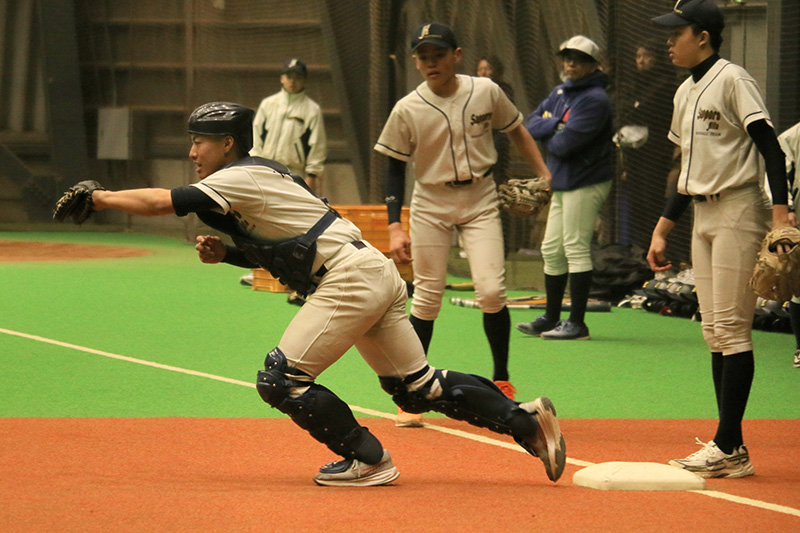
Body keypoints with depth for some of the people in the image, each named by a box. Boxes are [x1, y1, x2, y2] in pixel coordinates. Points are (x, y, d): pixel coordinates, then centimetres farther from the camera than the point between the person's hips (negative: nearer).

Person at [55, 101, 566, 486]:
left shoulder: (242, 178, -8)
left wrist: (101, 197, -3)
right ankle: (527, 420, 14)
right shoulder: (259, 179, 21)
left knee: (282, 381, -8)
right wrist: (224, 252, 11)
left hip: (350, 280, -10)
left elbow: (160, 201, -14)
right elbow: (272, 252, 27)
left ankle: (367, 459, 1)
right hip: (378, 276, 10)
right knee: (418, 387, 13)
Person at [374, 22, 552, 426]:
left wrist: (544, 175, 5)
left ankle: (502, 381, 6)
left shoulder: (486, 92, -6)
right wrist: (394, 227, -9)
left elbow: (515, 131, 11)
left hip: (480, 201, 0)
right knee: (426, 298, 0)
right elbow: (395, 168, -3)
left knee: (491, 290, -12)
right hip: (430, 205, 0)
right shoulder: (407, 110, -9)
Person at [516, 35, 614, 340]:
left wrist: (547, 133, 0)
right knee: (552, 250, 13)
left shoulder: (594, 99, -16)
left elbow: (563, 145, -21)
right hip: (561, 183, 10)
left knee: (576, 249, -9)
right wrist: (556, 126, -9)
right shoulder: (561, 92, 14)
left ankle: (577, 324, -6)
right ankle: (551, 319, 22)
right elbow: (532, 125, 8)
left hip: (586, 184, -10)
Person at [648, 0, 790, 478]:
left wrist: (780, 217, -27)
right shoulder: (685, 93, 16)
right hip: (703, 215, 9)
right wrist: (662, 231, 20)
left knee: (731, 328, -10)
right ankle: (732, 450, 8)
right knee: (715, 332, 6)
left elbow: (770, 148, -17)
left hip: (739, 213, -9)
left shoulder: (732, 80, -10)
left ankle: (728, 449, -11)